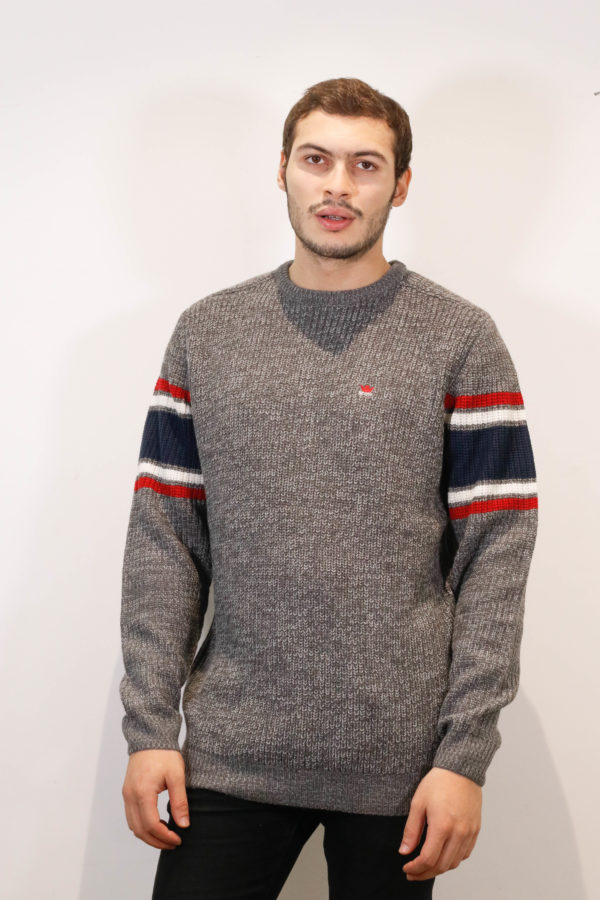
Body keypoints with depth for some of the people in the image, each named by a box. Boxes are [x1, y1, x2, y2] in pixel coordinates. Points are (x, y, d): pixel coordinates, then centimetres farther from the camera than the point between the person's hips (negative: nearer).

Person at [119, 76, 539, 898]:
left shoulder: (460, 339, -1)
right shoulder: (206, 333, 7)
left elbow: (495, 555, -5)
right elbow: (164, 539, 5)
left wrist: (465, 754, -10)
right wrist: (150, 724, -2)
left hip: (400, 761, -1)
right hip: (232, 753, 2)